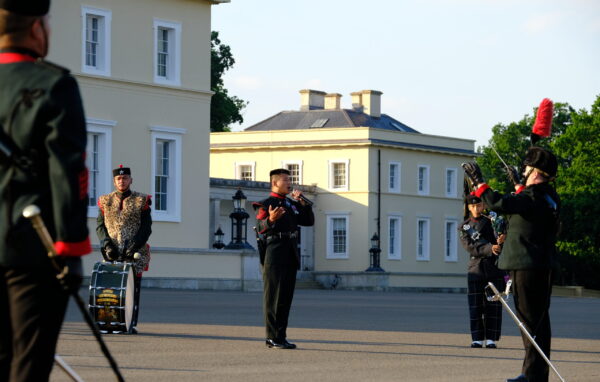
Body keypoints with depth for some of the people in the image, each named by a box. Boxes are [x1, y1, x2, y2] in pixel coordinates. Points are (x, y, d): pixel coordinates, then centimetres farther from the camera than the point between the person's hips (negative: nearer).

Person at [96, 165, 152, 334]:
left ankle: (131, 324, -4)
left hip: (135, 252, -2)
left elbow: (146, 228, 1)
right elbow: (100, 226, 9)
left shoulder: (141, 201, 5)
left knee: (133, 287, -5)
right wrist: (107, 245, -7)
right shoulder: (105, 201, 12)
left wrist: (134, 246, -12)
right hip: (112, 254, 2)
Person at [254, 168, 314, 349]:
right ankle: (273, 338, -4)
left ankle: (281, 335, 14)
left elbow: (309, 221, 18)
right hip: (274, 255, -8)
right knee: (274, 296, -5)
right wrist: (270, 220, -38)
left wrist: (303, 203, 5)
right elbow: (260, 227, -17)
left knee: (286, 296, 9)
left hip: (291, 256, 8)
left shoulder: (292, 205, 18)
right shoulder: (266, 204, -5)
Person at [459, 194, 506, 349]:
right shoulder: (464, 226, 7)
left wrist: (500, 241, -24)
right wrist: (489, 248, -22)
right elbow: (469, 247, -7)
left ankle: (491, 338, 0)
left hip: (494, 268, 0)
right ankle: (477, 338, 3)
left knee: (493, 304, -2)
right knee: (475, 306, -1)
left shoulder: (492, 222, 8)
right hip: (476, 268, 0)